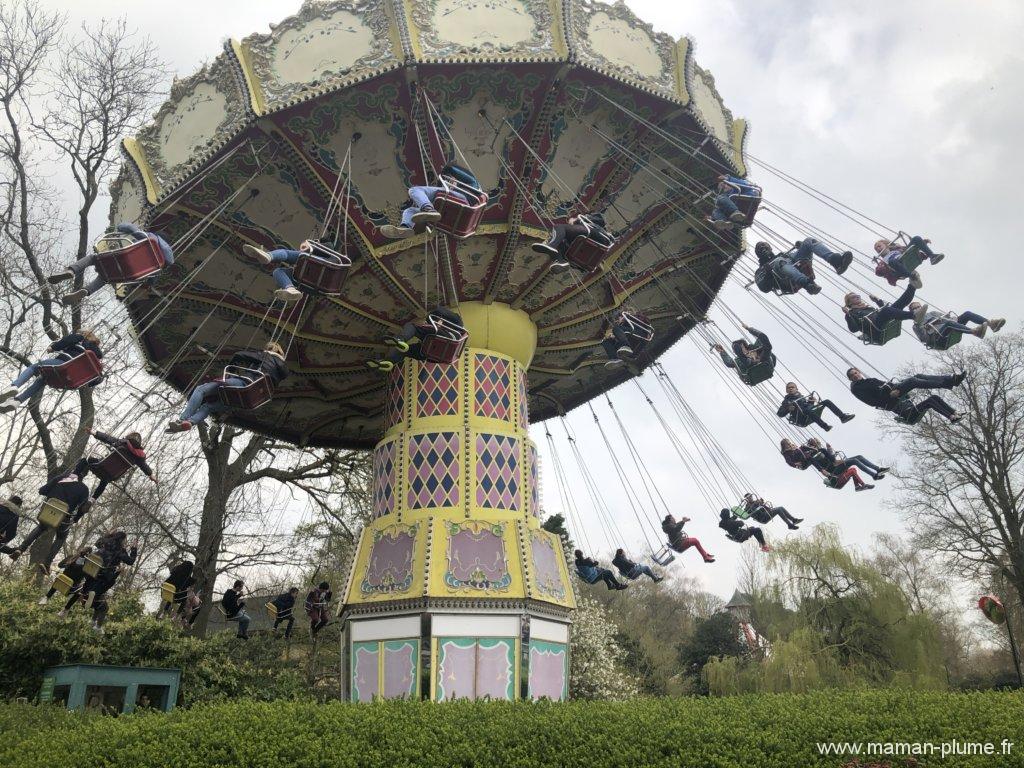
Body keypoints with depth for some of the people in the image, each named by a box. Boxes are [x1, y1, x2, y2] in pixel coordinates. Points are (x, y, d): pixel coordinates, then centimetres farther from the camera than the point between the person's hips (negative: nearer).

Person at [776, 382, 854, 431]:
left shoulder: (801, 396, 30)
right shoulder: (786, 401, 13)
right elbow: (779, 414, 2)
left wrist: (813, 400, 8)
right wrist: (788, 409, -17)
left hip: (812, 417, 6)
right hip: (802, 420, -6)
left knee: (826, 402, -5)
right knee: (807, 409, -41)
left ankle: (843, 417, -16)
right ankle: (825, 426, -49)